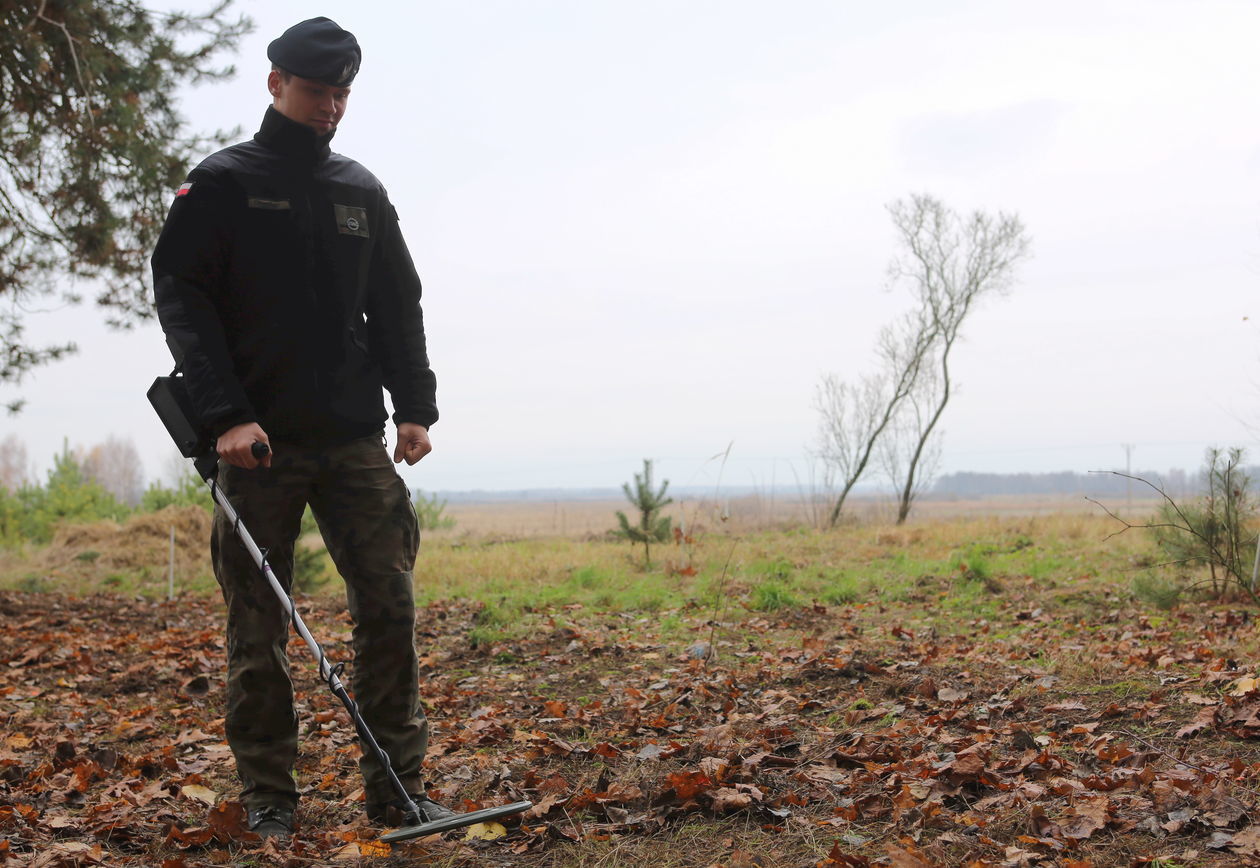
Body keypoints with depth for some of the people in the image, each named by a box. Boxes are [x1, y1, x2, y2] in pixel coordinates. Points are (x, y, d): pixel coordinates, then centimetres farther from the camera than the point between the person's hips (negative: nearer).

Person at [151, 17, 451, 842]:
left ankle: (397, 786, 6)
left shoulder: (362, 191, 15)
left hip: (355, 440, 3)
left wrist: (415, 405, 3)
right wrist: (226, 412, -15)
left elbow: (398, 305, 16)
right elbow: (182, 299, -4)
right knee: (258, 625, 1)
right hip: (260, 440, -3)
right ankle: (268, 798, 12)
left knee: (389, 602, -3)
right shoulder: (221, 183, 3)